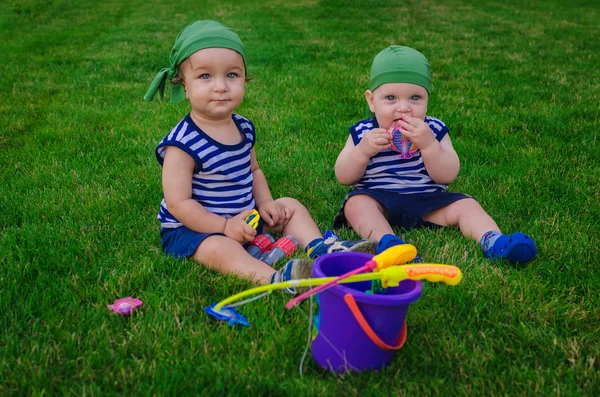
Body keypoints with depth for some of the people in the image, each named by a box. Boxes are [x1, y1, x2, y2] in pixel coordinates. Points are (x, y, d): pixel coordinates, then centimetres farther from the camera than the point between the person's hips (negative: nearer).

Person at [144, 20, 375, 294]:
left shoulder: (243, 128, 1)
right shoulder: (183, 143, -23)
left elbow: (253, 171, 16)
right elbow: (178, 203, -23)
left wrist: (265, 203, -2)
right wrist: (225, 226, -26)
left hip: (245, 216, 8)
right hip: (194, 227, -8)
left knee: (291, 207, 9)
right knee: (220, 248, -37)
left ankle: (321, 249, -9)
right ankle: (277, 279, -55)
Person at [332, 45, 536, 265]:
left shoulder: (433, 130, 0)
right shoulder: (363, 132, 0)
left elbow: (447, 176, -11)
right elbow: (343, 177, -4)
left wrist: (428, 144, -26)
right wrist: (363, 150, -22)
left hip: (428, 201, 2)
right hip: (378, 199, -1)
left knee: (466, 205, -16)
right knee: (356, 203, -29)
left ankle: (494, 241, -31)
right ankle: (386, 240, -49)